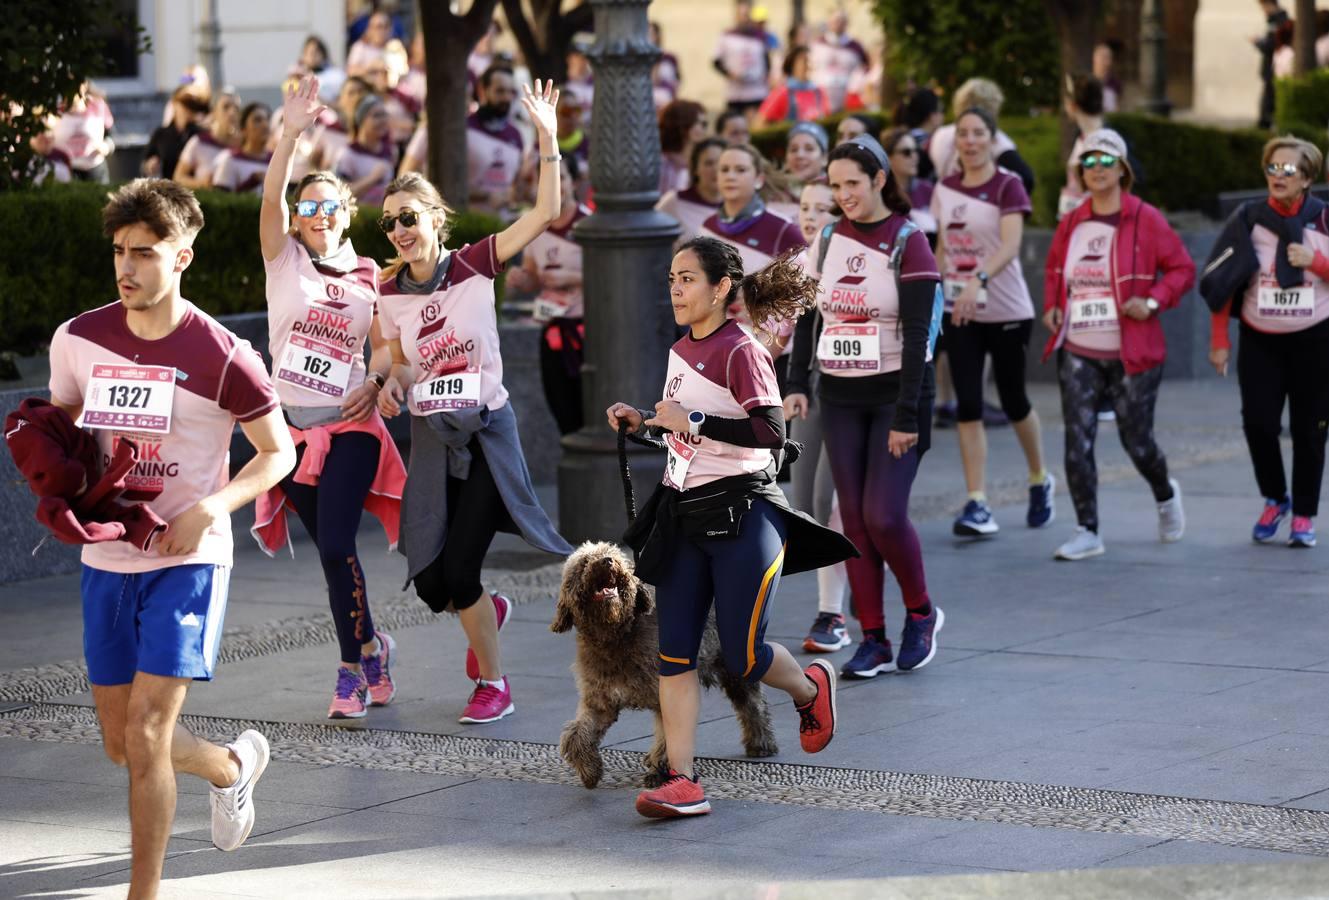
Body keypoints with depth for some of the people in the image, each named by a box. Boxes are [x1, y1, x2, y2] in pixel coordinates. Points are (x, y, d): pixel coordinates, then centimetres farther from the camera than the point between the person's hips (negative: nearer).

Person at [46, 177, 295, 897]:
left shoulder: (222, 357, -12)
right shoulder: (78, 339, -1)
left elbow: (278, 454, -3)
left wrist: (207, 509, -17)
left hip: (187, 561, -5)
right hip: (106, 561, 5)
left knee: (145, 733, -14)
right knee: (121, 743, 12)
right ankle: (233, 766, 42)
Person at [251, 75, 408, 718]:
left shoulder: (367, 276, 7)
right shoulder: (284, 260, 3)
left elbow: (385, 344, 12)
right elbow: (270, 198, -13)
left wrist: (375, 382, -9)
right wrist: (291, 134, -26)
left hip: (349, 426, -1)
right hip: (292, 424, 1)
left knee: (336, 546, -13)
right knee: (330, 549, 7)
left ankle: (354, 665, -2)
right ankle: (370, 646, 27)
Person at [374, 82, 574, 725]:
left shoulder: (475, 266, -8)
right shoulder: (390, 292, 2)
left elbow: (546, 213, -16)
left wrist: (548, 141, -25)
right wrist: (393, 386, -6)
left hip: (486, 429, -4)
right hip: (429, 436, 4)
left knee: (460, 570, -8)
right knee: (429, 579, -1)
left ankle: (493, 683, 13)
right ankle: (489, 611, 36)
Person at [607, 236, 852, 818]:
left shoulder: (741, 352, -13)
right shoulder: (681, 351, 12)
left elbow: (770, 432, -24)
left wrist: (692, 422, -24)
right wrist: (643, 422, 10)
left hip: (742, 514, -8)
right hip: (684, 512, 8)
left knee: (742, 657, -1)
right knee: (674, 652, -3)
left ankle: (810, 688, 32)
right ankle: (682, 782, -4)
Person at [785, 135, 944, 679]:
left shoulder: (908, 243, -10)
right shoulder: (828, 239, 7)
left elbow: (917, 335, -14)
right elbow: (807, 315, 12)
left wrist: (907, 416, -18)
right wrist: (797, 384, -1)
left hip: (895, 394, -5)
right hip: (840, 398, 5)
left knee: (883, 516, -13)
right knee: (854, 520, 2)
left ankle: (921, 614, 11)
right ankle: (873, 641, 7)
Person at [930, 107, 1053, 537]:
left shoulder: (1008, 186, -10)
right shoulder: (945, 189, 6)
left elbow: (1011, 244, -24)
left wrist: (979, 280, -39)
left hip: (1007, 311, -4)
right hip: (960, 311, 4)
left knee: (1013, 401, 8)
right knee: (967, 405, -5)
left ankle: (1040, 481, 33)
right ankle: (976, 504, -5)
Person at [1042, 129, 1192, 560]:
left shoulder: (1146, 219, -6)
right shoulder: (1071, 224, 7)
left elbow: (1183, 269, -1)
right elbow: (1054, 271, 24)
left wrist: (1153, 301, -16)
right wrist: (1051, 305, 6)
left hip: (1132, 355, -3)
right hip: (1078, 354, 3)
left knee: (1136, 441, 4)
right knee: (1077, 440, -6)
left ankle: (1165, 496, 37)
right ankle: (1087, 532, 0)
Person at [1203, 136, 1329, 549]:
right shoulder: (1249, 219, -2)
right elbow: (1222, 282, 1)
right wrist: (1219, 340, -1)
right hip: (1260, 341, 0)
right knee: (1258, 423, -9)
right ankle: (1275, 499, 15)